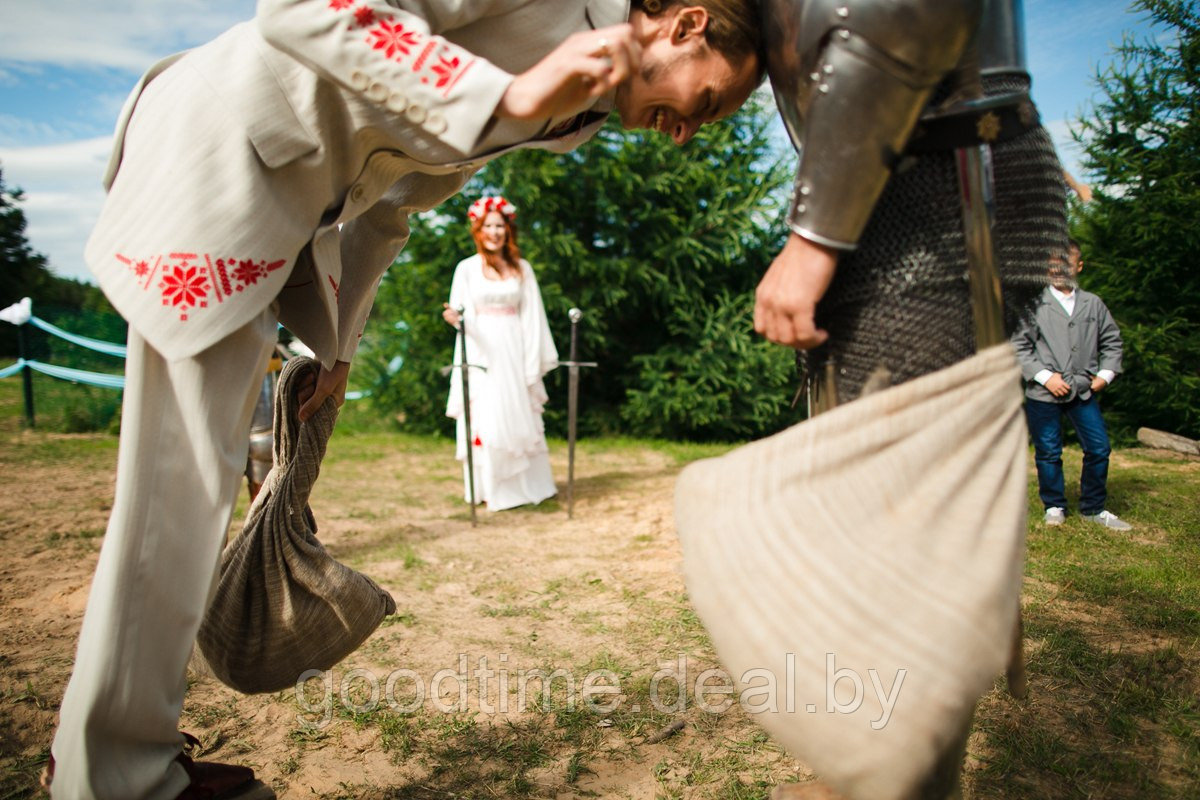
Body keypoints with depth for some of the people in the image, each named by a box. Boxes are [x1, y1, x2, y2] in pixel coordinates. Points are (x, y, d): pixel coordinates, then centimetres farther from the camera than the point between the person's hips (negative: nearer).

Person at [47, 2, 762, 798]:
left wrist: (341, 342, 18)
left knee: (203, 467, 10)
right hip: (219, 144, -9)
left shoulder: (578, 113, 11)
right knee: (184, 474, -8)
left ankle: (109, 728, 26)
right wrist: (507, 98, -33)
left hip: (292, 197, 9)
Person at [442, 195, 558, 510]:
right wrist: (454, 317, -28)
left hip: (514, 351, 2)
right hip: (481, 352, -2)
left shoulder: (522, 268, 8)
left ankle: (528, 485, 13)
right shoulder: (467, 268, 3)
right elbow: (463, 313, -3)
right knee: (485, 420, -3)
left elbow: (531, 317, 5)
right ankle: (493, 490, 6)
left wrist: (534, 364, -1)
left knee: (520, 415, 4)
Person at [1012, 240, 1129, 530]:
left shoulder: (1094, 304, 10)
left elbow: (1112, 341, 18)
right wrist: (1045, 376, -12)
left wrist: (1105, 374, 4)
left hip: (1084, 391, 3)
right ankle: (1054, 506, 23)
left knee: (1099, 448, 3)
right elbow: (1018, 346, -4)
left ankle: (1093, 508, 20)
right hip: (1043, 395, -3)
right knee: (1048, 453, 5)